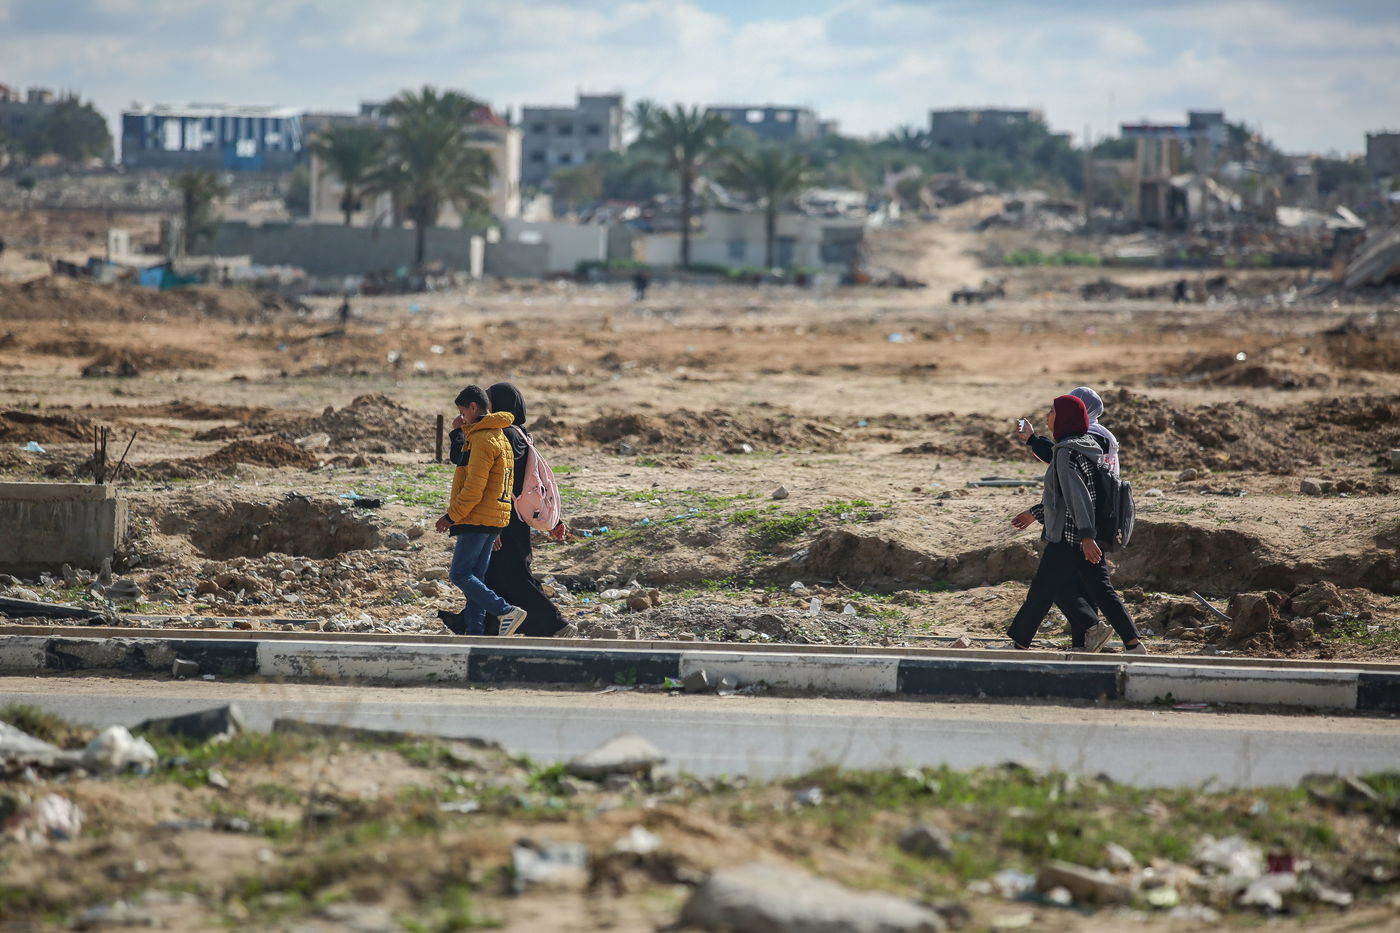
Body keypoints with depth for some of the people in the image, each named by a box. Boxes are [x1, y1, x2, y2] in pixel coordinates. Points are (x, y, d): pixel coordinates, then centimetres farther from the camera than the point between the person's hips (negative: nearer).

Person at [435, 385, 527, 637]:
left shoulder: (482, 440, -14)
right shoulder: (498, 436, 18)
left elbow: (474, 488, -19)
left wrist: (451, 516, -14)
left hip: (477, 520, -10)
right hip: (493, 521, 10)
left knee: (460, 574, -9)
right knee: (475, 576, 9)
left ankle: (506, 611, -15)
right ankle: (475, 630, 6)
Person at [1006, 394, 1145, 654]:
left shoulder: (1066, 452, -15)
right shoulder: (1086, 448, 14)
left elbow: (1077, 496, -24)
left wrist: (1086, 536, -31)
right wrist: (1035, 513, 32)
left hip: (1067, 537, -9)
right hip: (1088, 537, 9)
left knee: (1040, 593, 2)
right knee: (1101, 591, 6)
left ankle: (1018, 645, 10)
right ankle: (1134, 645, -1)